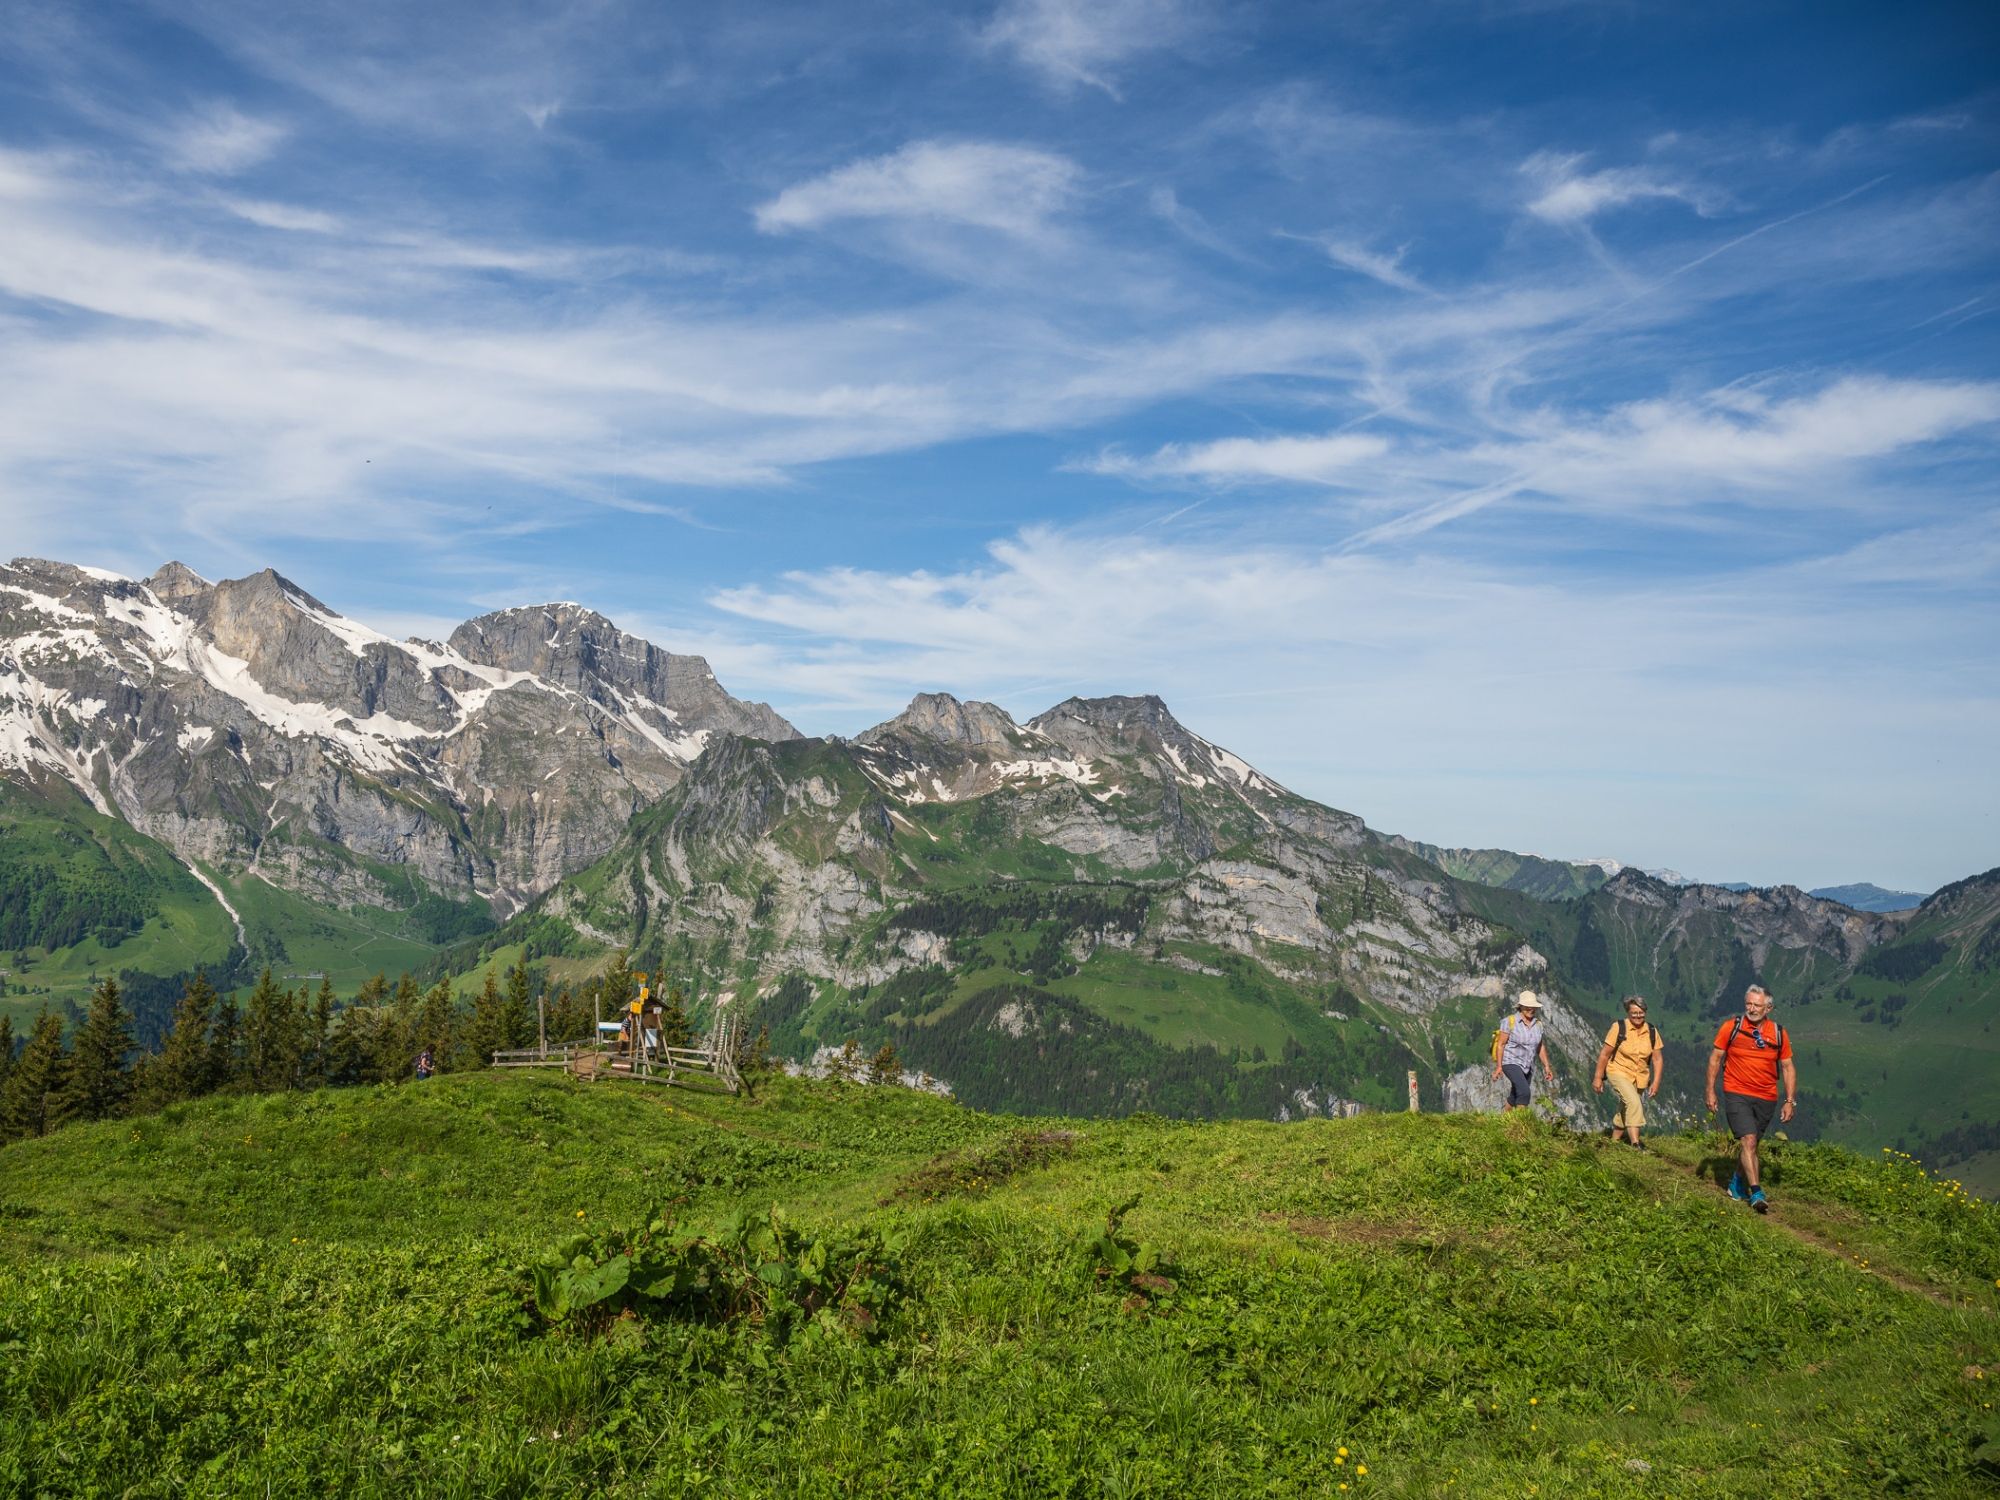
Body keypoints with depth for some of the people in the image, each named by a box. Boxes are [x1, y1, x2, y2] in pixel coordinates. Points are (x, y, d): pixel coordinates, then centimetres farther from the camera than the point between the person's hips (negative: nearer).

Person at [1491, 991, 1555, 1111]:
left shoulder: (1537, 1024, 5)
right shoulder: (1510, 1021, -11)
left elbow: (1540, 1047, 13)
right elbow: (1501, 1044, -9)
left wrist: (1546, 1066, 6)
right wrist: (1498, 1066, -14)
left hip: (1527, 1066, 6)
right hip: (1511, 1062, -6)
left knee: (1514, 1100, 13)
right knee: (1524, 1092, -26)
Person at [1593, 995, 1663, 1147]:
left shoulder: (1652, 1032, -3)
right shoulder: (1619, 1027, -14)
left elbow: (1657, 1059, 3)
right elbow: (1605, 1054, -9)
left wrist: (1656, 1082, -5)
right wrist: (1598, 1078, -7)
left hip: (1640, 1077, 5)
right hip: (1618, 1072, -5)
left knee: (1625, 1110, 15)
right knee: (1634, 1103, -26)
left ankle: (1614, 1141, 35)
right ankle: (1635, 1145, -31)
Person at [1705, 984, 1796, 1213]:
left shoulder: (1778, 1033, 2)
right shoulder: (1732, 1026, -4)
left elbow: (1788, 1068, 8)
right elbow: (1715, 1058, 2)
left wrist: (1790, 1101, 3)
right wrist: (1710, 1090, 0)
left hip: (1766, 1099, 3)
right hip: (1736, 1094, -3)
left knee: (1751, 1143, 13)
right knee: (1748, 1140, -15)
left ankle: (1737, 1185, 31)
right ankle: (1756, 1194, -17)